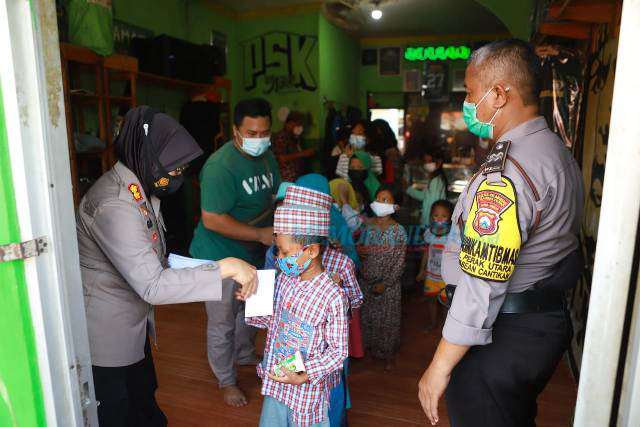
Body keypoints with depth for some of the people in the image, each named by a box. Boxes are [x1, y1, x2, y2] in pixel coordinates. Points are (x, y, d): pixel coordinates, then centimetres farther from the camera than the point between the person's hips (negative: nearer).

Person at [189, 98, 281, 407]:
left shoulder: (266, 156, 0)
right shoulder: (220, 166, -26)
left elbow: (277, 196, 11)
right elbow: (212, 220, -30)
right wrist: (261, 234, -28)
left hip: (255, 253, 8)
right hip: (221, 257, -8)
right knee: (222, 324, 10)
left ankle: (244, 354, 54)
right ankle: (226, 381, 33)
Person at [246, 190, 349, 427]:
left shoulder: (333, 296, -24)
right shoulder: (284, 280, -5)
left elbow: (338, 350, -17)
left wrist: (304, 376, -23)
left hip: (306, 389, -6)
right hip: (274, 381, 6)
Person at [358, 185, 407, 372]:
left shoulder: (398, 231, -10)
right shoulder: (367, 225, -1)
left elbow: (399, 262, -10)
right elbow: (359, 246, 10)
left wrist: (385, 283, -15)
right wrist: (359, 249, -14)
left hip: (388, 283, -3)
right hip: (366, 281, 3)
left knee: (388, 319, 9)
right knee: (367, 317, 14)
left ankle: (389, 355, 29)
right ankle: (371, 348, 36)